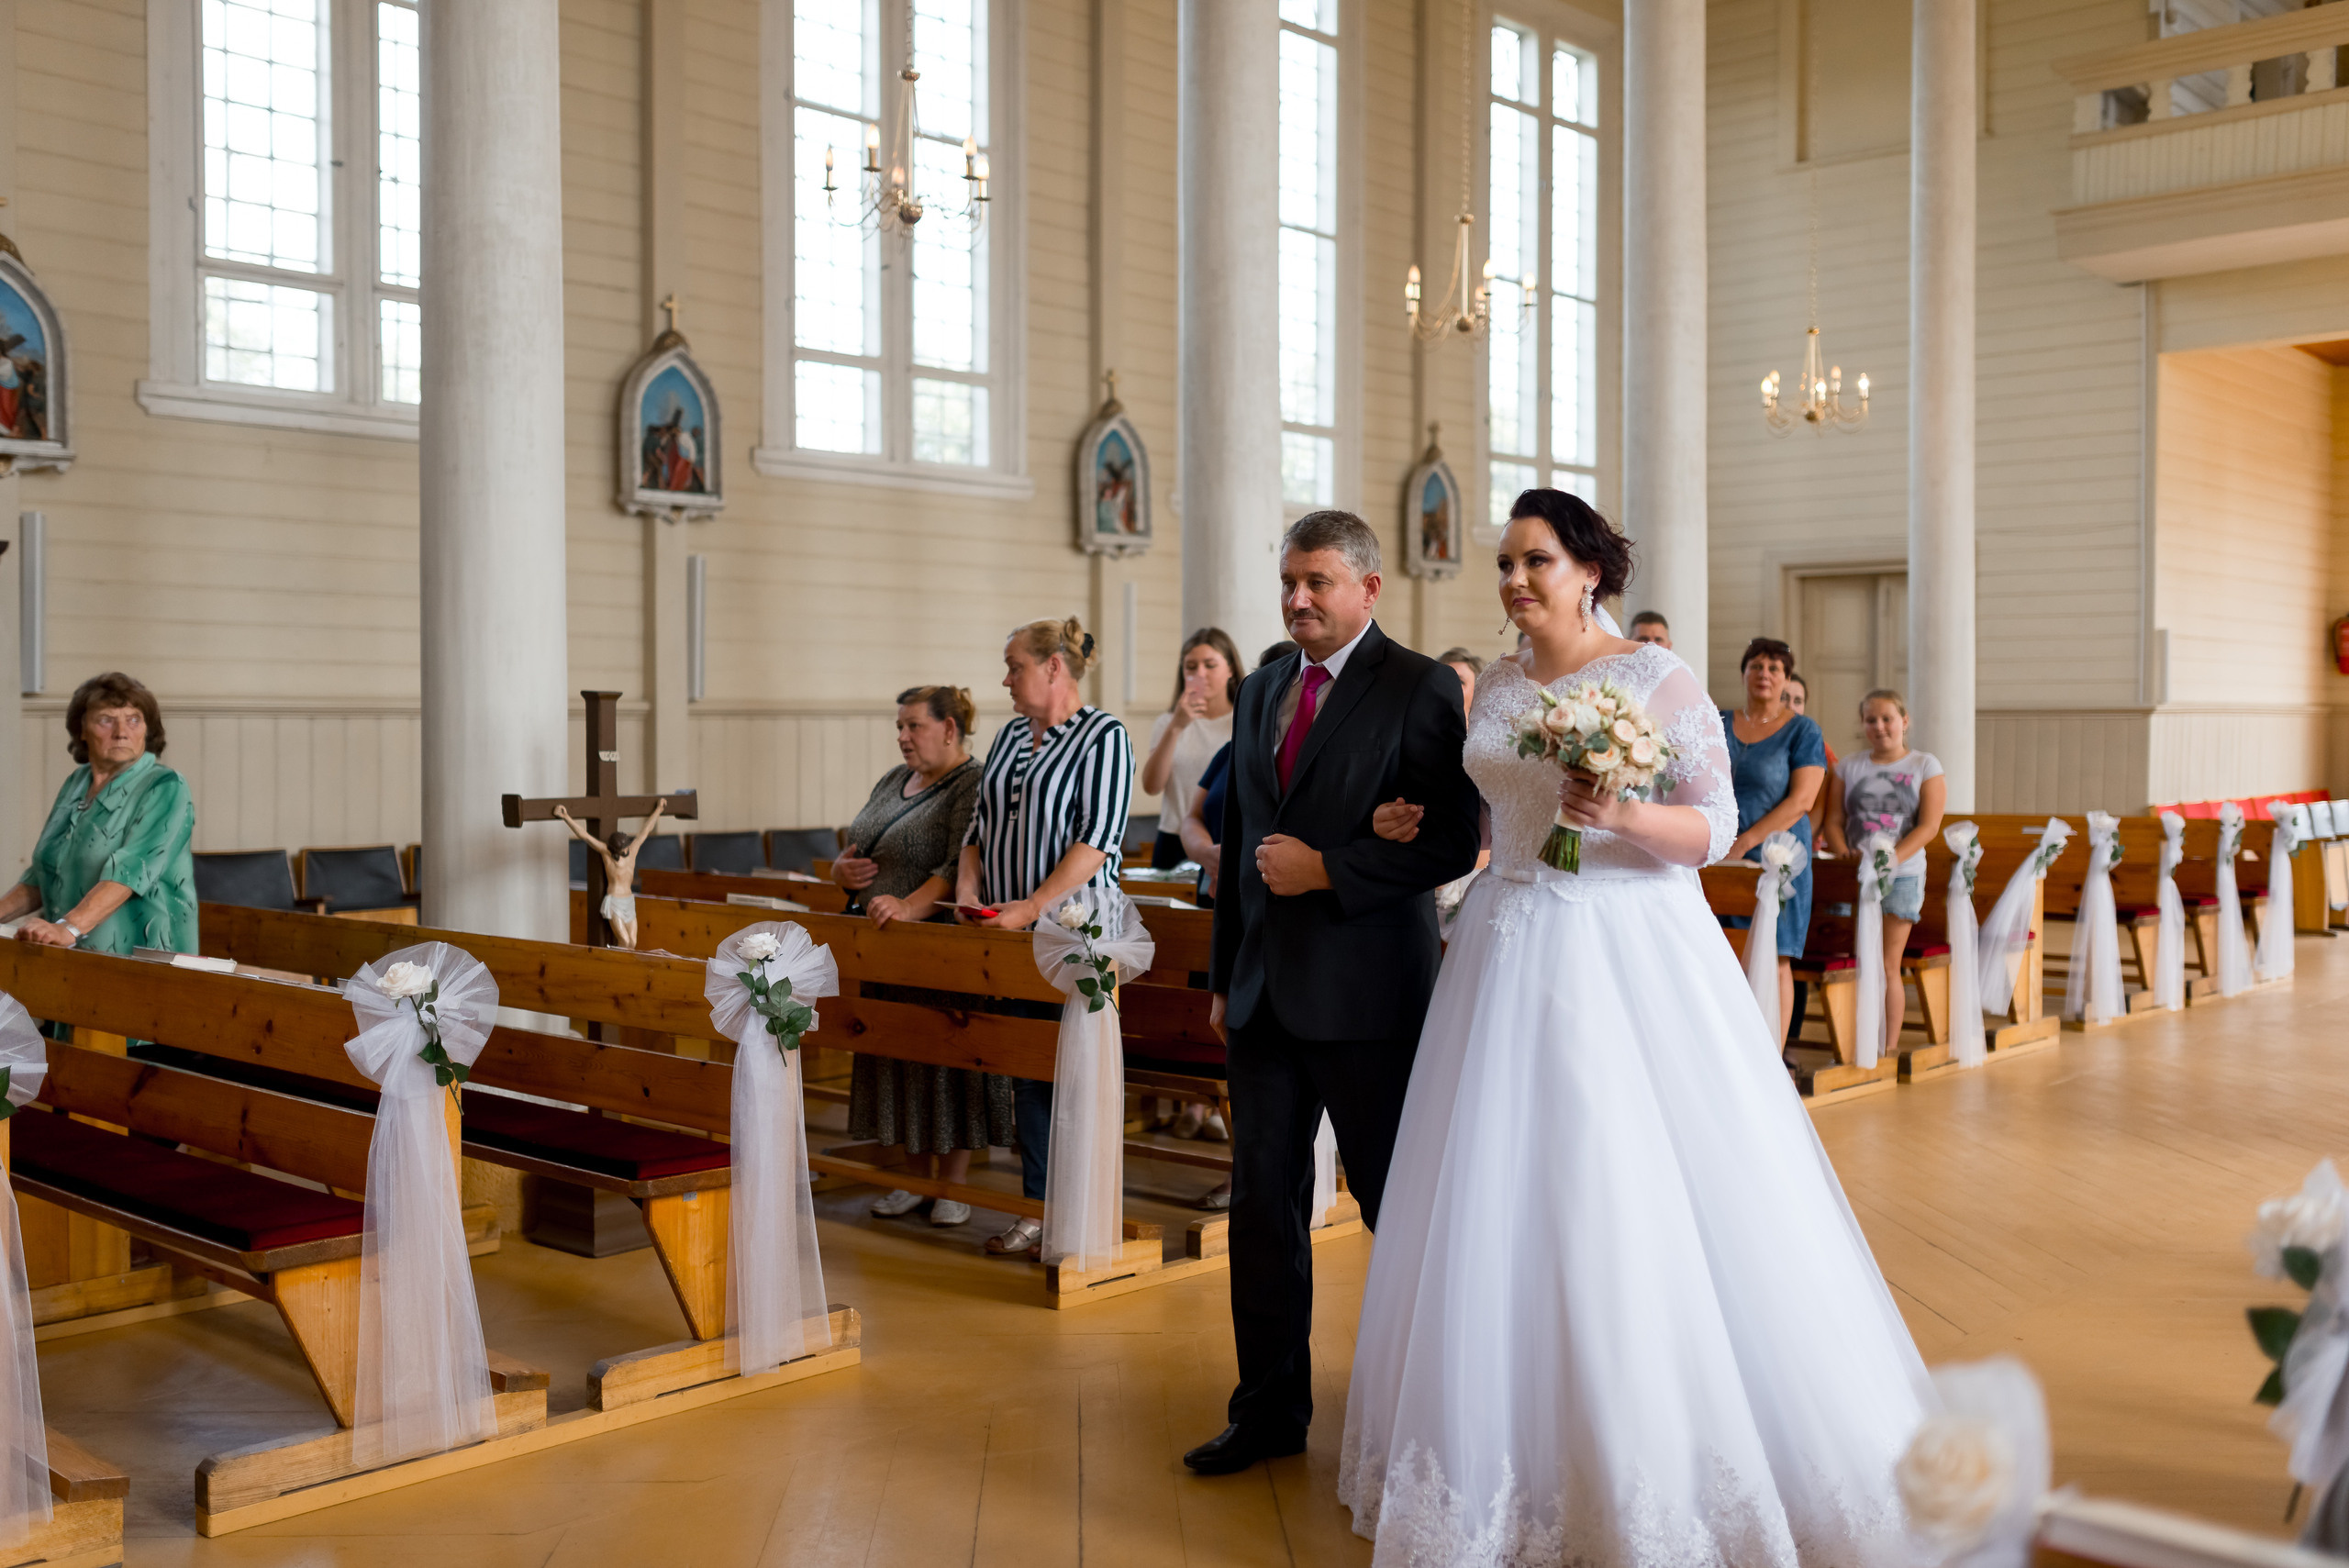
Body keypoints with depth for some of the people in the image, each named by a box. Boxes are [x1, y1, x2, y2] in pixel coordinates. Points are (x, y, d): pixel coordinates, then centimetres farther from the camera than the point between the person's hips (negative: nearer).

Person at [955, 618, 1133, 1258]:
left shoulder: (1103, 735, -7)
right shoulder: (1010, 736, 16)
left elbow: (1096, 839, -16)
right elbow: (980, 825, 18)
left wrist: (1033, 906, -21)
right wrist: (968, 890, 0)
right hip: (1012, 935, 7)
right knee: (1026, 1071, 9)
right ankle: (1039, 1212, 16)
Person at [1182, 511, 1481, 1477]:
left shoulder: (1419, 689, -7)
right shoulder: (1262, 692, 13)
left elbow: (1454, 842, -13)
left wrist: (1326, 871, -18)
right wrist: (1224, 974, 18)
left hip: (1366, 995, -6)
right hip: (1266, 993, 6)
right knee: (1263, 1204, 10)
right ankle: (1271, 1410, 23)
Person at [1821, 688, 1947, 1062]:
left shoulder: (1925, 765, 4)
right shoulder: (1848, 768, 11)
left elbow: (1929, 826, -4)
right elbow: (1833, 821, 7)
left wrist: (1889, 859, -16)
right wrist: (1845, 856, -12)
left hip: (1901, 875, -2)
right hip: (1854, 876, 2)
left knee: (1887, 966, -2)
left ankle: (1889, 1050, 4)